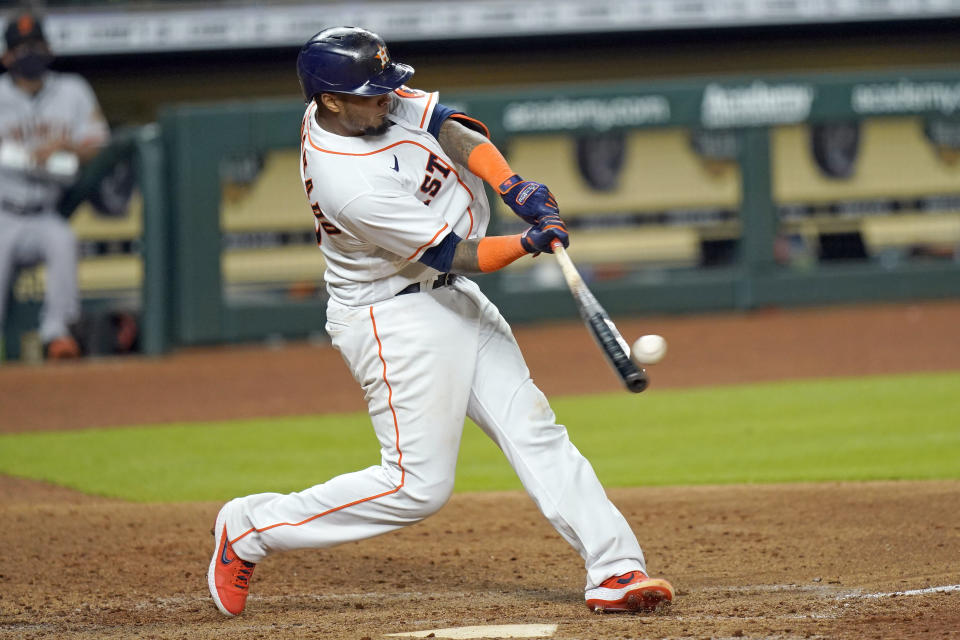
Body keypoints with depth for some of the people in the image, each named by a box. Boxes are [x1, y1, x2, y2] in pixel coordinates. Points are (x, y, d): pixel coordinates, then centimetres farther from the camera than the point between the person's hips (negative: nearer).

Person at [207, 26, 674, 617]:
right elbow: (456, 255, -23)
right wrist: (530, 243, -31)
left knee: (533, 431, 2)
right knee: (418, 485, -6)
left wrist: (517, 189, -20)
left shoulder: (377, 101, -6)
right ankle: (249, 530, 6)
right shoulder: (350, 185, -29)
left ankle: (616, 570, -1)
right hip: (396, 320, -9)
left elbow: (450, 129, -7)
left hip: (452, 299, 9)